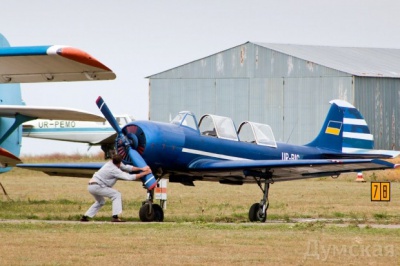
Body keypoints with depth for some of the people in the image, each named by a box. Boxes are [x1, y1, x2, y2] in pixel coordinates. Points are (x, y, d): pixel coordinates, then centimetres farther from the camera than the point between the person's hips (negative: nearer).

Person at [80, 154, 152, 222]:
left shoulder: (111, 163, 6)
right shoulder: (114, 170, -20)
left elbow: (126, 167, 11)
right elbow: (129, 177, -21)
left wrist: (141, 169, 6)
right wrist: (144, 173, -15)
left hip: (91, 186, 9)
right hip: (96, 186, -9)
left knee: (100, 202, 30)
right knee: (117, 194, -8)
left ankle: (85, 217, 27)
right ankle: (115, 217, -14)